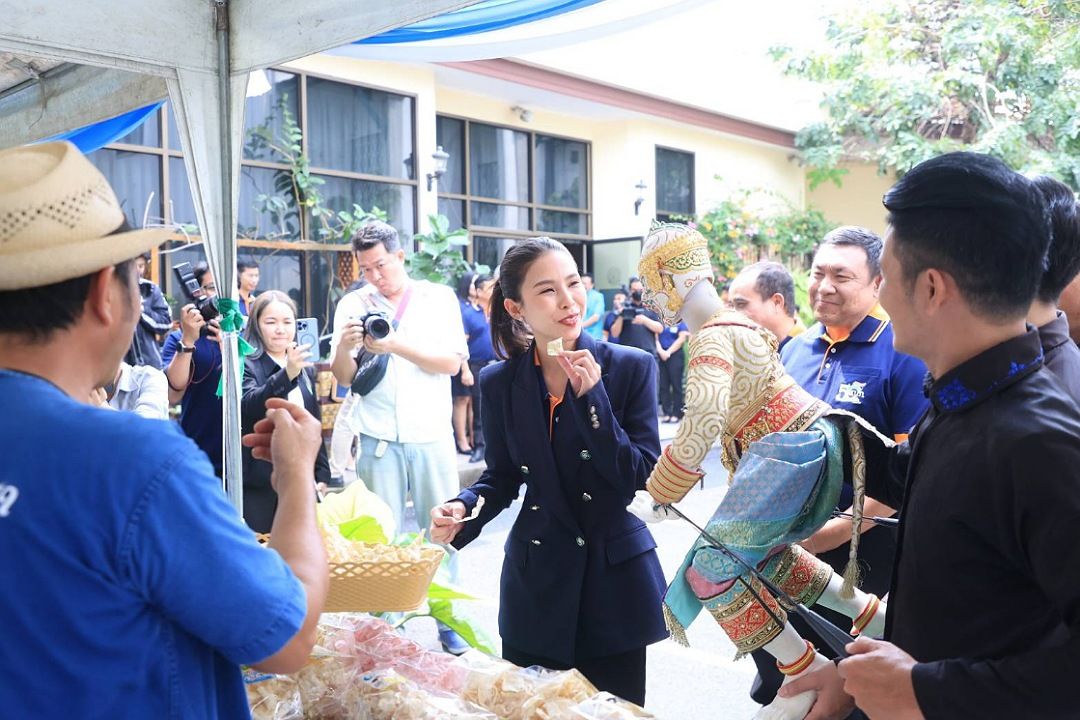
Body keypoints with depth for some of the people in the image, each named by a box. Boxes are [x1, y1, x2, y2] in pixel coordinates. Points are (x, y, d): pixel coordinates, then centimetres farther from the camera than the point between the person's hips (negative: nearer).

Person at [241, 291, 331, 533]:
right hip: (259, 487, -5)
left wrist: (322, 475, 13)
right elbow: (249, 404, -23)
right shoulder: (246, 365, -4)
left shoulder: (306, 368, 15)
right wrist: (287, 374, -37)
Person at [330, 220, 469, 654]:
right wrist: (344, 346, -16)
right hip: (378, 439, 1)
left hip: (432, 435, 0)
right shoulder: (353, 305, 8)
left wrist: (397, 345, -16)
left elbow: (452, 363, -5)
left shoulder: (439, 298, 4)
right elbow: (344, 378, 5)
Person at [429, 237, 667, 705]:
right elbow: (502, 478, 8)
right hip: (536, 580, 2)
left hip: (615, 577, -1)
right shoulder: (500, 383, 0)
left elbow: (642, 474, -11)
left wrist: (592, 397, -20)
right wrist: (462, 509, -13)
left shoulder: (630, 367, -7)